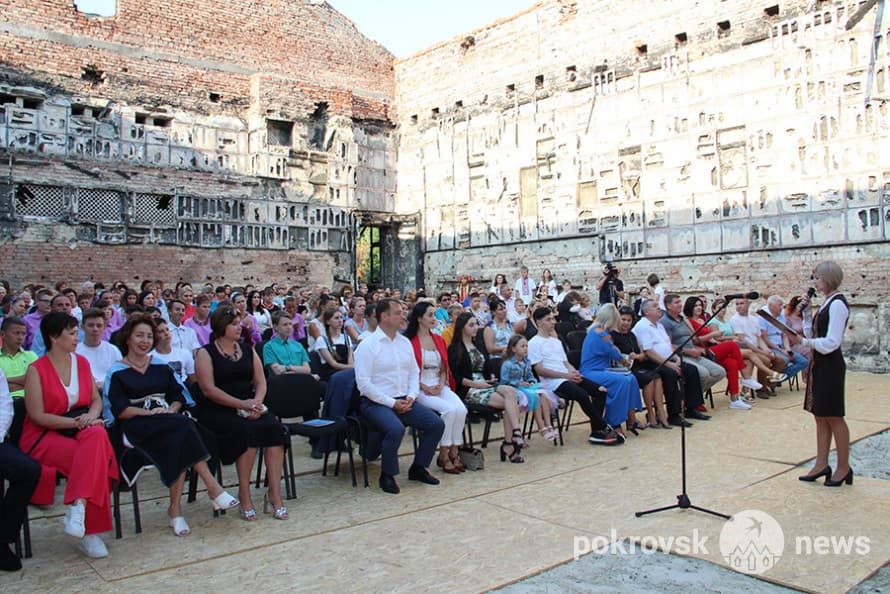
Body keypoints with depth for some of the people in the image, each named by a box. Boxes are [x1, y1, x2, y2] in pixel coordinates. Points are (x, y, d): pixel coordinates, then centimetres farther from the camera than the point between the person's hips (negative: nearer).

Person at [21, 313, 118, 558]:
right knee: (95, 460, -30)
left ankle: (78, 506, -41)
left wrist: (91, 417, -10)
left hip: (82, 429, 4)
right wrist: (76, 422, -19)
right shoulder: (36, 370, -5)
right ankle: (89, 531, -25)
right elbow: (38, 416, -11)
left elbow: (96, 399, 12)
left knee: (98, 436, -33)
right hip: (44, 436, -4)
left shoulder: (81, 362, 12)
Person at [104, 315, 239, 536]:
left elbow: (179, 395, 15)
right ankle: (212, 487, -33)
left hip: (169, 421, 4)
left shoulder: (161, 366, 22)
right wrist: (150, 412, -17)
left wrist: (172, 409, -7)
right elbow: (120, 410, -4)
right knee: (183, 427, -33)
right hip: (137, 426, -4)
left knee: (179, 441, -33)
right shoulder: (117, 372, 8)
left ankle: (175, 507, -31)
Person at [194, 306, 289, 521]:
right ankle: (244, 495, -17)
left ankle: (274, 493, -20)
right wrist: (241, 404, -18)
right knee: (246, 431, -33)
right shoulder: (206, 353, 1)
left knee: (275, 428, -24)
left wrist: (256, 403, -9)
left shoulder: (248, 351, 17)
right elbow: (208, 389, -10)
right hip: (217, 412, -4)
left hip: (249, 409, 5)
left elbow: (261, 382, 12)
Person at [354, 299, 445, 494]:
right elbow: (364, 383, -14)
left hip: (404, 400, 7)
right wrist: (391, 403, -16)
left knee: (436, 424, -8)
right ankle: (387, 475, -8)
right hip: (376, 403, -6)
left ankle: (418, 467, 12)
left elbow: (414, 373, 17)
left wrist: (411, 396, -2)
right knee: (396, 429, -34)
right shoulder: (368, 345, -9)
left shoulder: (405, 342, 12)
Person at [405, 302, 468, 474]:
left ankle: (453, 452, -10)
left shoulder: (439, 340, 16)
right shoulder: (409, 341, -6)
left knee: (461, 409, -22)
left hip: (440, 387, 6)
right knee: (449, 409, -28)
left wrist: (441, 384, -1)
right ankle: (443, 455, -13)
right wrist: (425, 388, -13)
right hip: (420, 389, -6)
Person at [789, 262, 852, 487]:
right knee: (820, 415, 11)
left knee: (833, 416, -1)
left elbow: (831, 342, -21)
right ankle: (821, 464, 17)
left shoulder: (837, 303, -15)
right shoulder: (826, 303, 13)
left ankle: (843, 467, 10)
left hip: (831, 365, -9)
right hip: (820, 364, 9)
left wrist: (803, 341, -23)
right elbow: (814, 334, 15)